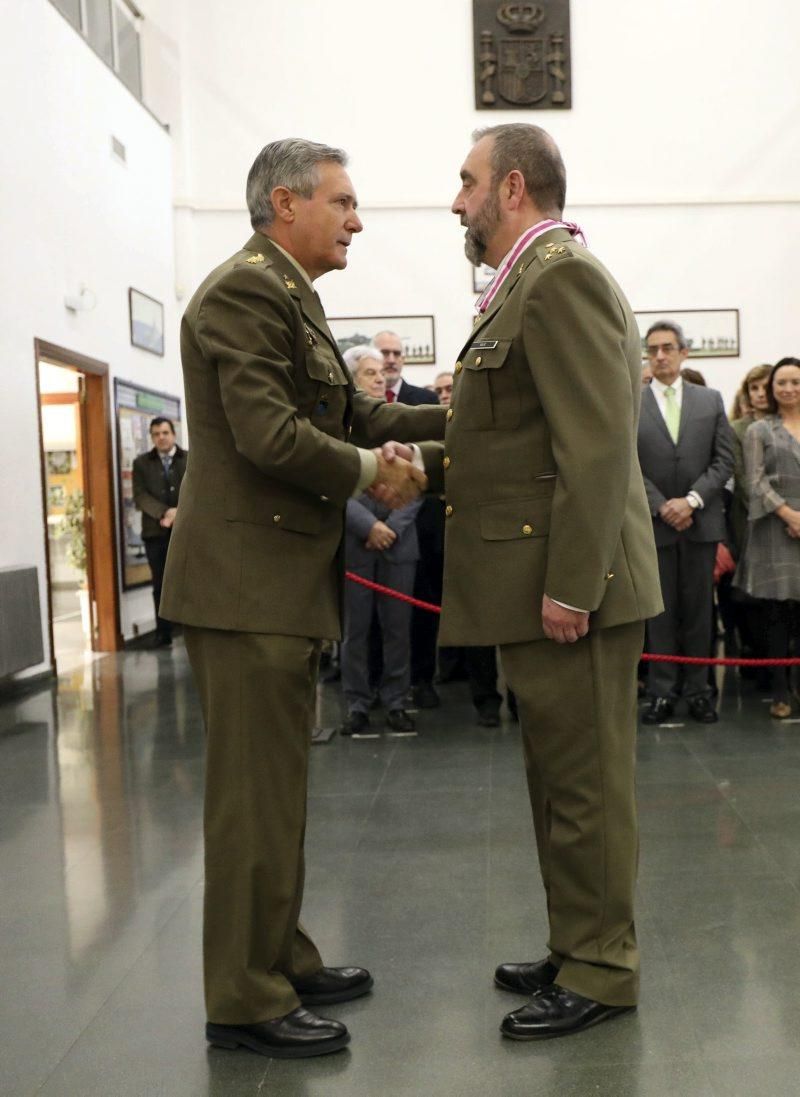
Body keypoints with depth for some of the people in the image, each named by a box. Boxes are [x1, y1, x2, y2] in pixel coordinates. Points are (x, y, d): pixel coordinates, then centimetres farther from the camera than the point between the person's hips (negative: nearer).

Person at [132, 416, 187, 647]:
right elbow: (140, 496, -1)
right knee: (160, 584, 5)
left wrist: (179, 512, -16)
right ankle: (163, 634, 9)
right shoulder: (141, 463, 9)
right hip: (155, 531, 1)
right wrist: (164, 513, -15)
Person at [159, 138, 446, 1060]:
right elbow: (269, 434, -23)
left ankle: (280, 960, 32)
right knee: (254, 793, -2)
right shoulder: (247, 290, -13)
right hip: (247, 579, -11)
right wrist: (370, 474, -11)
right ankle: (244, 1002, 12)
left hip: (282, 580, 11)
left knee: (276, 787, 18)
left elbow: (351, 417, 17)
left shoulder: (288, 296, 19)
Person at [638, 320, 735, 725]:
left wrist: (691, 500, -10)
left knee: (698, 610, 6)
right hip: (654, 524, -1)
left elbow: (723, 460, 2)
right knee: (661, 612, 3)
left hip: (701, 521, 2)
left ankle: (698, 689, 14)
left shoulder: (711, 400, 8)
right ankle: (662, 692, 9)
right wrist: (662, 507, -12)